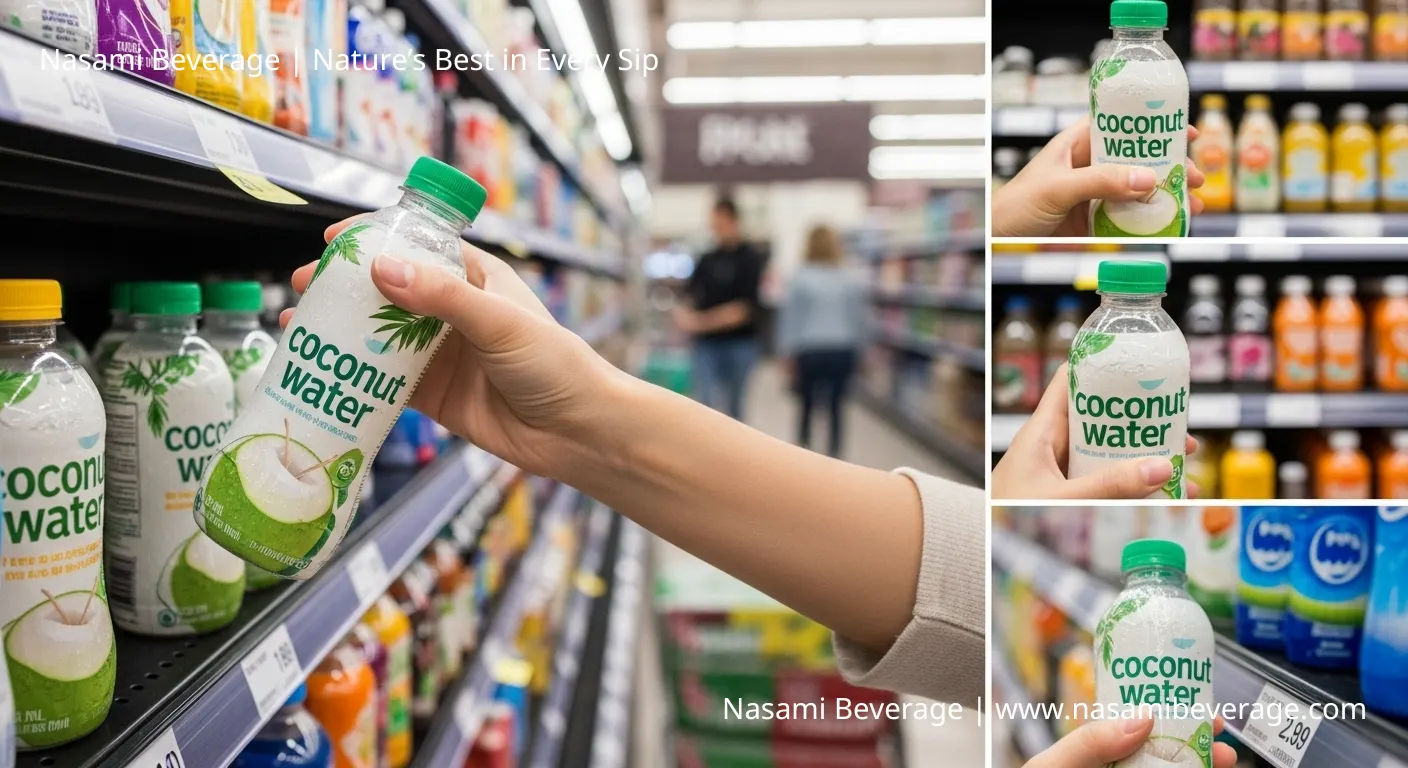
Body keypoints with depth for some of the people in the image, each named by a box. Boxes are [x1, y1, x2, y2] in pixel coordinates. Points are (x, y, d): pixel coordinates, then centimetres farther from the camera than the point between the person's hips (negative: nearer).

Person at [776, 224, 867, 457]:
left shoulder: (799, 280, -4)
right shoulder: (852, 282, 2)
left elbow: (790, 318, -2)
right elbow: (860, 318, 6)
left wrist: (787, 353, 4)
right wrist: (856, 348, 16)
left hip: (809, 351, -1)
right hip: (842, 350, 1)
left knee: (807, 405, 10)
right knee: (836, 407, 5)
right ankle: (833, 455, 4)